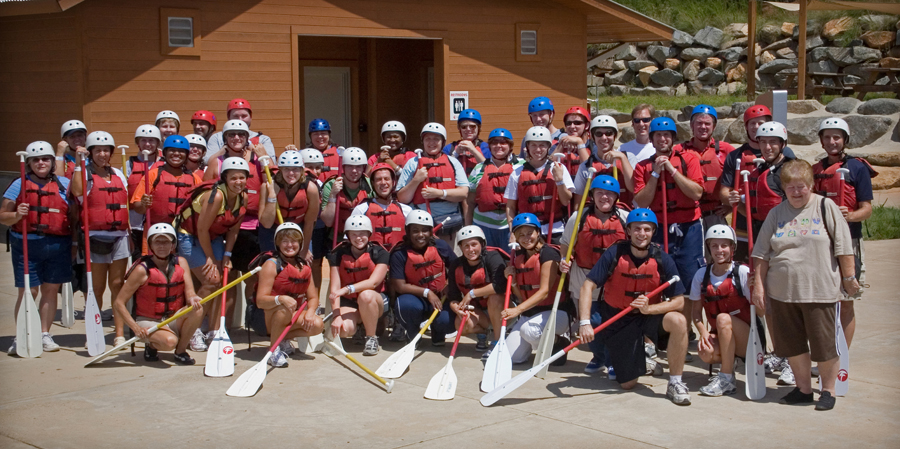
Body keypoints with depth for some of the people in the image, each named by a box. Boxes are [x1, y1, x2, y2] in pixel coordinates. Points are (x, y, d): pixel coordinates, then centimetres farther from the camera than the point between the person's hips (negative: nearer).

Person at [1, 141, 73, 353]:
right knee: (28, 292, -2)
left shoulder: (64, 184, 10)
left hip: (58, 245, 2)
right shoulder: (19, 185, 4)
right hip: (28, 244, -2)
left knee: (51, 290, 7)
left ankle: (45, 335, 16)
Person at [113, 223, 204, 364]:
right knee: (169, 341, -35)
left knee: (197, 309, -26)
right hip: (148, 322, -4)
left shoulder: (180, 263, 2)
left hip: (174, 321, 5)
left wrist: (192, 299, -33)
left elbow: (189, 291, -7)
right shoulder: (142, 269, -12)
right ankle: (151, 345, 2)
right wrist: (136, 328, -22)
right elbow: (118, 303, -12)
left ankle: (181, 351, -7)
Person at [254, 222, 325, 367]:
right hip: (266, 317, -5)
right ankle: (274, 349, -18)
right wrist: (281, 299, -40)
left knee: (318, 325, -21)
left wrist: (310, 311, -19)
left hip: (292, 318, 5)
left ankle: (284, 338, 5)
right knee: (285, 308, -38)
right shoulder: (272, 264, -12)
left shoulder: (304, 267, 7)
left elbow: (313, 297, 4)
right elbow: (260, 301, -21)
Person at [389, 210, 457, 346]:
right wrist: (427, 292, -21)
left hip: (439, 298, 2)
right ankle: (412, 334, -1)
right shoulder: (399, 254, -12)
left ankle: (437, 333, 14)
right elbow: (399, 286, -16)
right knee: (407, 305, -37)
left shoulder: (440, 246, -5)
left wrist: (449, 287, -8)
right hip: (414, 297, -1)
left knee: (447, 322, -28)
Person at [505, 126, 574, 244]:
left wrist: (559, 180, -13)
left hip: (554, 231, 0)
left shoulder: (558, 169, 6)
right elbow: (510, 207, 7)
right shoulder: (517, 173, 7)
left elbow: (566, 201, 1)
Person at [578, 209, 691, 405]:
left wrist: (649, 308, -29)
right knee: (628, 384, -2)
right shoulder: (615, 254, -14)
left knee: (678, 321, -33)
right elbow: (588, 286, -16)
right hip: (618, 321, 0)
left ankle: (675, 383, -17)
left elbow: (678, 301, -12)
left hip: (650, 315, 1)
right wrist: (585, 323, -28)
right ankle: (641, 355, 36)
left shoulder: (662, 259, -12)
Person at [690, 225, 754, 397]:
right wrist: (703, 332, -13)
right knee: (706, 353, -31)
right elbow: (696, 312, 6)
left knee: (723, 318, -32)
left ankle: (726, 380, -22)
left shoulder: (743, 273, -11)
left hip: (749, 340, -2)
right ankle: (729, 366, 4)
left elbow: (760, 310, -15)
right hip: (719, 338, 2)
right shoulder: (701, 275, 2)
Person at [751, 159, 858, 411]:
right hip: (781, 291, 4)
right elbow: (761, 253, 9)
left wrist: (849, 277, -1)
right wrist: (759, 285, 5)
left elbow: (843, 246, 0)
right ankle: (803, 388, 26)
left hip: (819, 291, -3)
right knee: (792, 343, 10)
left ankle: (828, 390, 19)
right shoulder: (776, 213, 8)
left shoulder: (825, 207, -1)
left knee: (823, 343, 2)